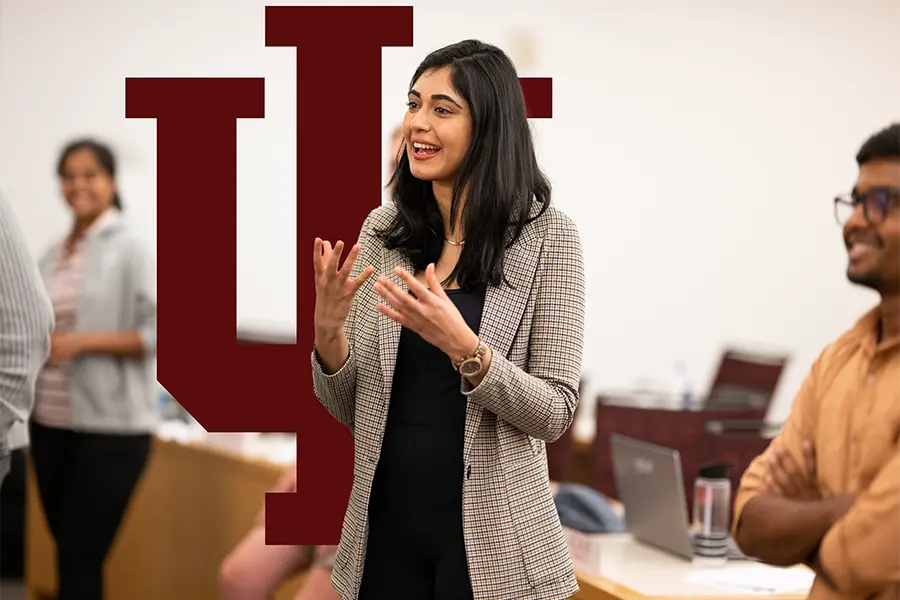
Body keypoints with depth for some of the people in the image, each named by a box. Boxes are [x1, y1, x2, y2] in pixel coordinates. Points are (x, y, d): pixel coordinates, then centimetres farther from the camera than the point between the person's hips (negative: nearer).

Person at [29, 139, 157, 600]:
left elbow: (158, 333, -12)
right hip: (51, 422, 6)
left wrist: (82, 342, -17)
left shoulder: (128, 250, -6)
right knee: (67, 554, 8)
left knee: (79, 562, -5)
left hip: (109, 428, -6)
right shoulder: (53, 254, 11)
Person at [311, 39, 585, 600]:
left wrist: (464, 348, -25)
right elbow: (349, 409, 5)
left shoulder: (547, 236, -8)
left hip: (489, 535, -3)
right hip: (385, 527, 3)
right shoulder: (382, 231, 2)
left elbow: (556, 412, -11)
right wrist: (328, 332, -14)